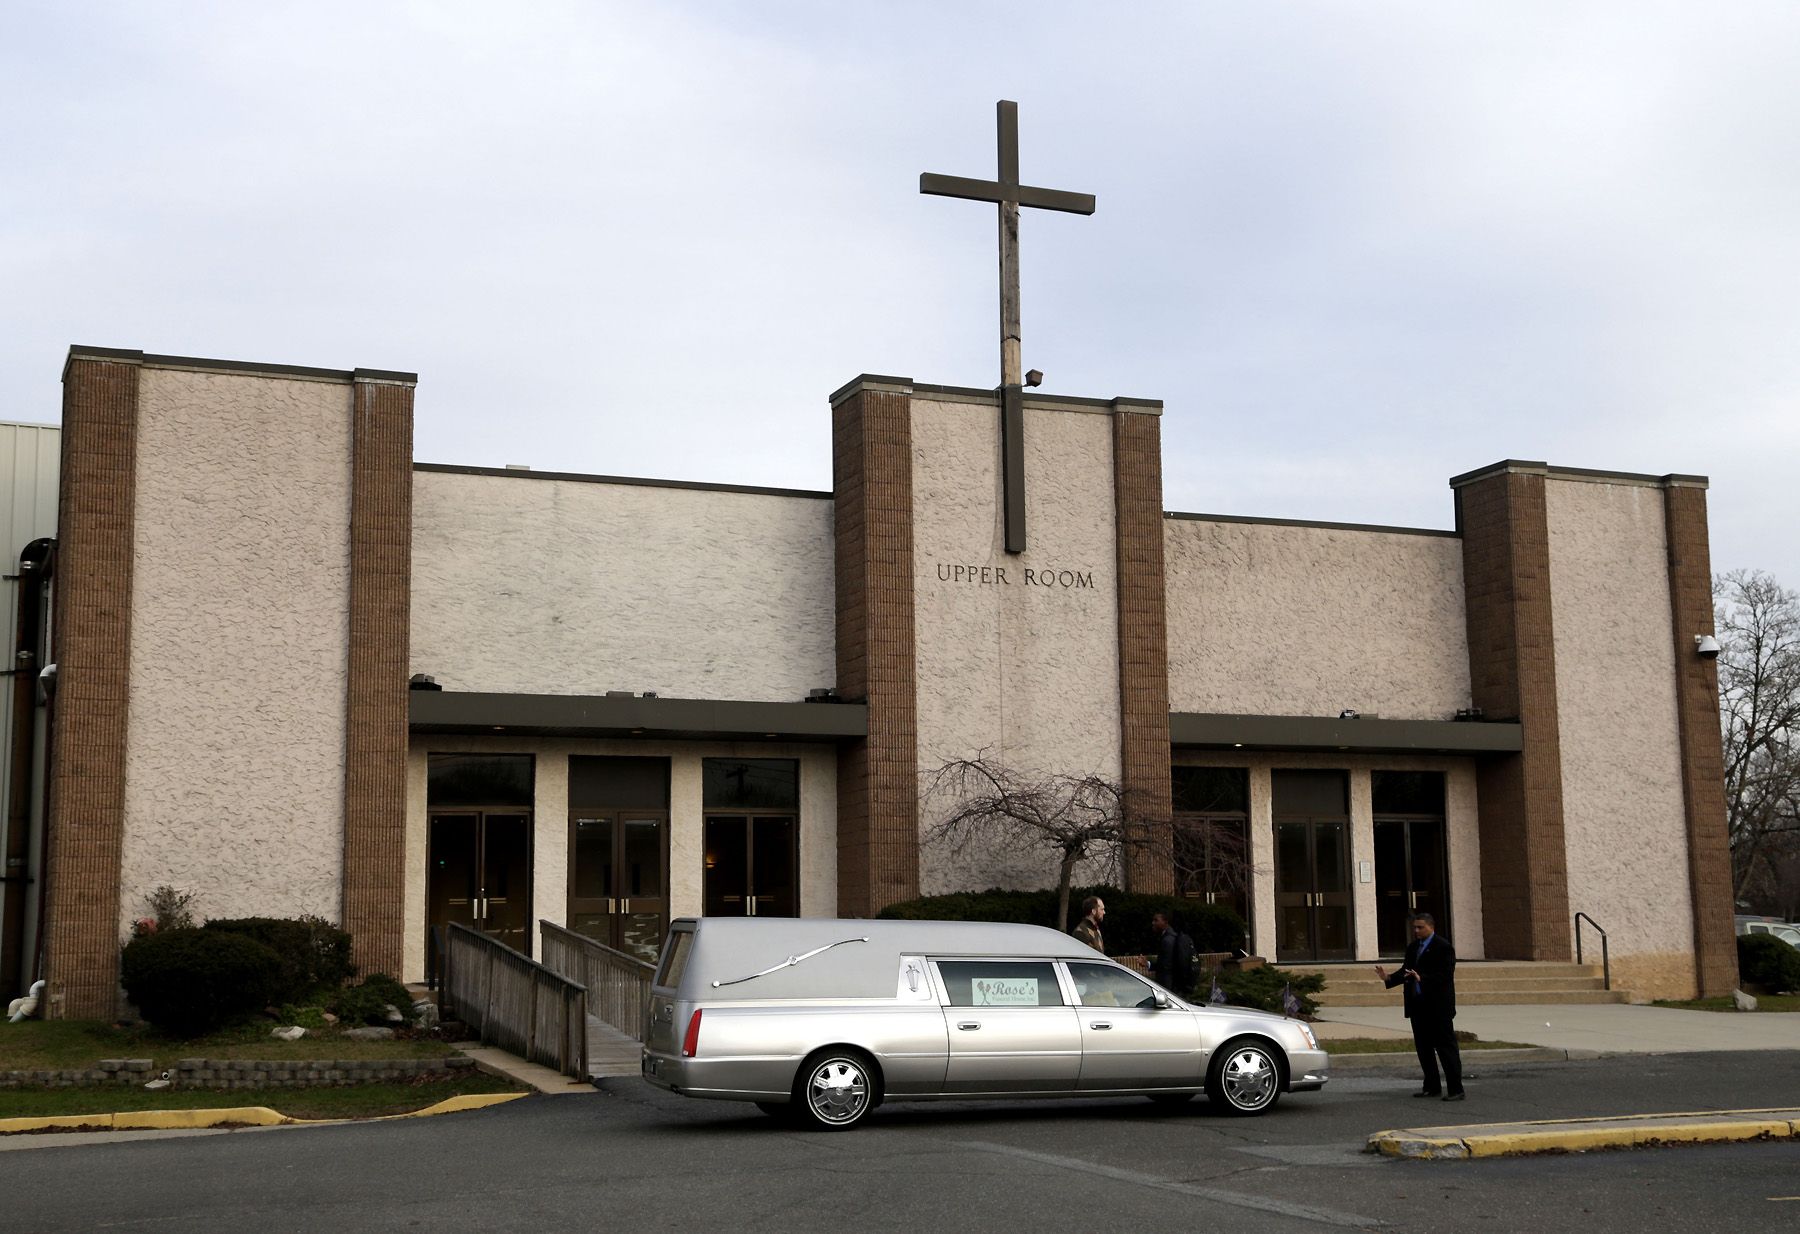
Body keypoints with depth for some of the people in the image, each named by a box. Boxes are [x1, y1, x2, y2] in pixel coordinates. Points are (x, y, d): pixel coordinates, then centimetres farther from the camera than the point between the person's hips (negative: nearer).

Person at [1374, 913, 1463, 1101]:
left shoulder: (1443, 947, -10)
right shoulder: (1412, 947, 14)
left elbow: (1445, 975, -18)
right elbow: (1405, 972, 13)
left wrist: (1422, 979, -30)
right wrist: (1388, 978, -5)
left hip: (1438, 1007, -8)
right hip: (1418, 1006, 8)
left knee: (1446, 1047, -5)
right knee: (1423, 1048, 12)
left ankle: (1455, 1089, -2)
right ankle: (1432, 1087, 22)